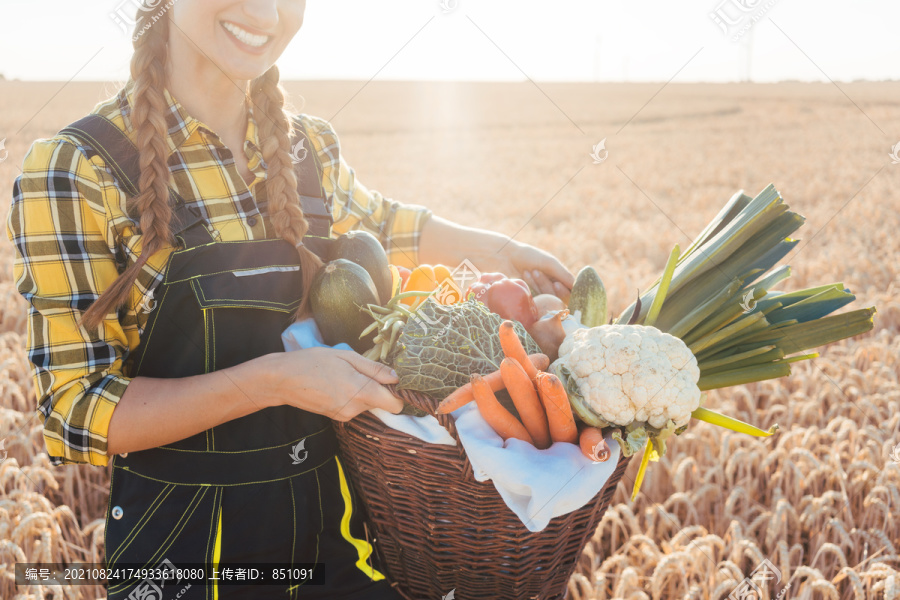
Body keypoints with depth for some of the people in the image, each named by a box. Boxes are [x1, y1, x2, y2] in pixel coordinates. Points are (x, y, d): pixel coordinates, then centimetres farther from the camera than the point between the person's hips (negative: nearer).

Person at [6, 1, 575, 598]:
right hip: (181, 542, -4)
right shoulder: (75, 170, -15)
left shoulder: (309, 146, 0)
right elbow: (76, 415, -17)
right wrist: (274, 381, -26)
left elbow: (376, 222, 23)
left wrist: (488, 246, 10)